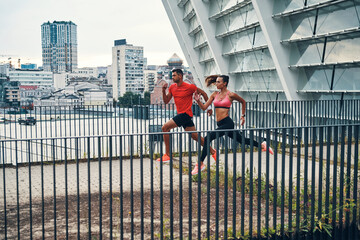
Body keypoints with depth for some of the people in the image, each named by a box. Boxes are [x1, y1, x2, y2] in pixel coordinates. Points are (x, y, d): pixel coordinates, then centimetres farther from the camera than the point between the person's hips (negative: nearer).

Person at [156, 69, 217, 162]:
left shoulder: (190, 87, -10)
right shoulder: (172, 87, 10)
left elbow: (203, 93, 0)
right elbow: (166, 101, 12)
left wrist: (209, 107, 3)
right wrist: (163, 90, -4)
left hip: (185, 114, -7)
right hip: (181, 114, 7)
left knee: (165, 128, -14)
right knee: (195, 136, 9)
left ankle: (167, 155, -9)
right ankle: (212, 151, 20)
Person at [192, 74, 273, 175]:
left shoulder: (231, 95, -5)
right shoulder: (215, 94, 9)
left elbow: (243, 102, 11)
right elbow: (204, 107, 5)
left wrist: (243, 115, 14)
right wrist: (198, 100, -13)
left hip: (227, 123, -7)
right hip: (220, 124, 7)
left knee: (207, 139, -18)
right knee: (241, 140, 19)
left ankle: (200, 164, -9)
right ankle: (262, 145, 37)